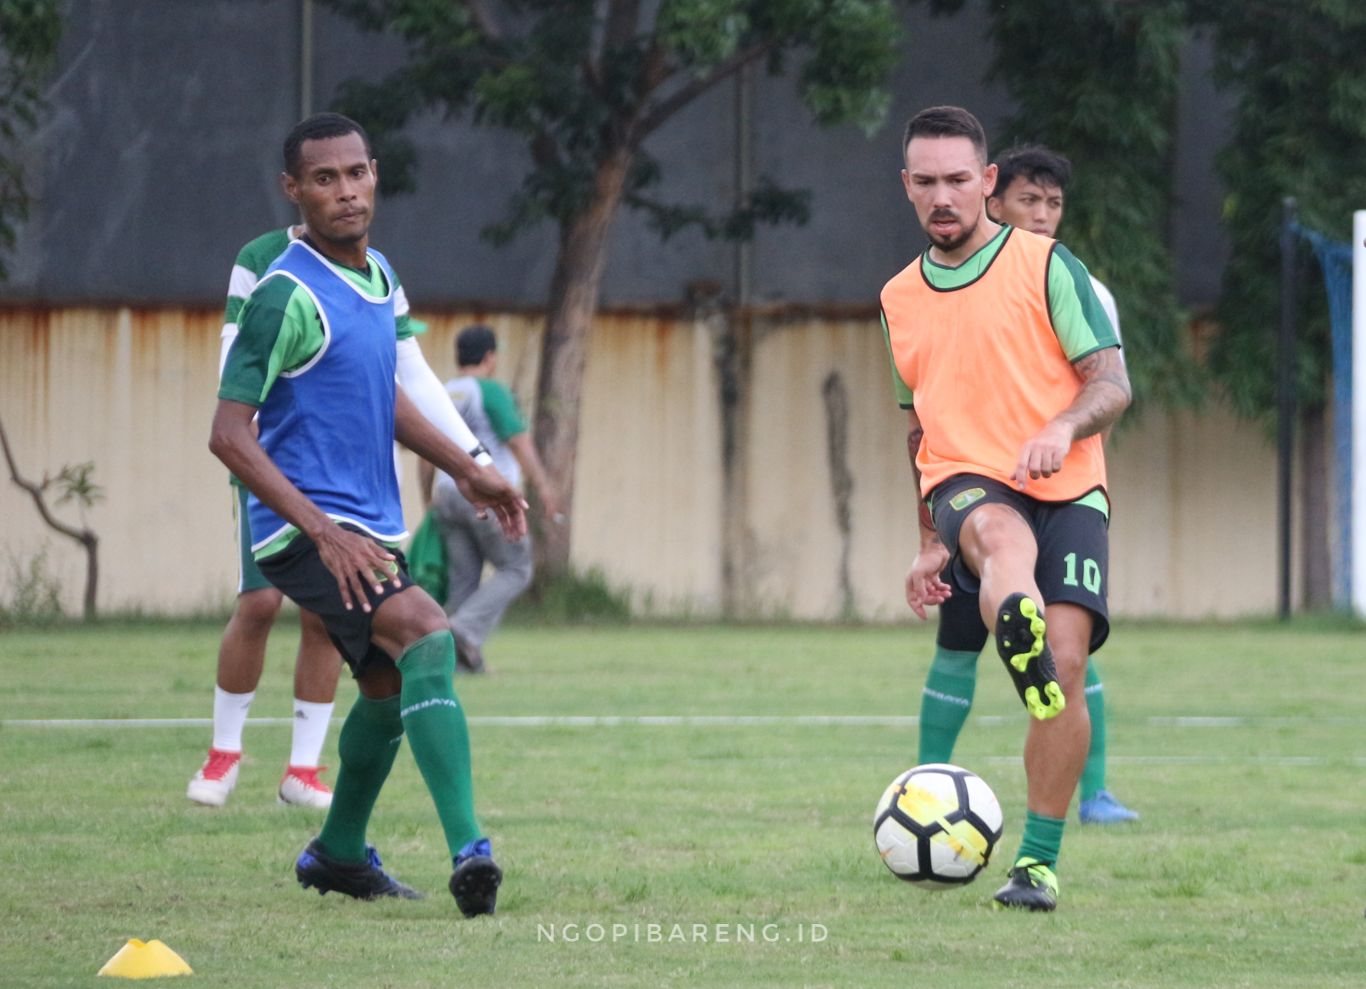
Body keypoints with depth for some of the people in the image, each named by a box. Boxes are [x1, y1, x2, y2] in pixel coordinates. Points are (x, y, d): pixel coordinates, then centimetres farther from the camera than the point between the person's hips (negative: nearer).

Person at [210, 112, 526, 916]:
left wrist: (467, 469, 22)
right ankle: (469, 851, -37)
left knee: (391, 688, 20)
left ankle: (338, 855, 43)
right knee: (426, 634, -28)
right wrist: (322, 530, -26)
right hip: (305, 531, -9)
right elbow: (230, 435, -19)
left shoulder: (378, 276, 10)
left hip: (370, 529, 9)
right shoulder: (288, 296, -17)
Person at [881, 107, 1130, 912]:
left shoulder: (1047, 266, 5)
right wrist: (931, 544, 29)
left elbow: (1113, 383, -1)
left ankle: (1040, 860, -3)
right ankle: (1024, 654, -76)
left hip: (1067, 489, -1)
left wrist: (1063, 429, -22)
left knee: (1067, 662, -17)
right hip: (967, 484, 1)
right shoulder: (900, 299, 19)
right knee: (1003, 539, -38)